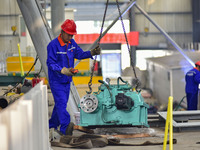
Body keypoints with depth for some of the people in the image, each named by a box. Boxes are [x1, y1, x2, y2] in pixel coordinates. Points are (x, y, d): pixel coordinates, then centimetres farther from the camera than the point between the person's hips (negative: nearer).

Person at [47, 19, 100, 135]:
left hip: (67, 80, 8)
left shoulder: (72, 43, 5)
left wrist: (92, 52, -6)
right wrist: (63, 70, -35)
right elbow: (50, 63, -21)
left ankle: (52, 126, 30)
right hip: (56, 81, -8)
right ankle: (66, 127, -27)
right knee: (61, 102, -18)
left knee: (62, 103, 15)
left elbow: (79, 54, 12)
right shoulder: (53, 45, -17)